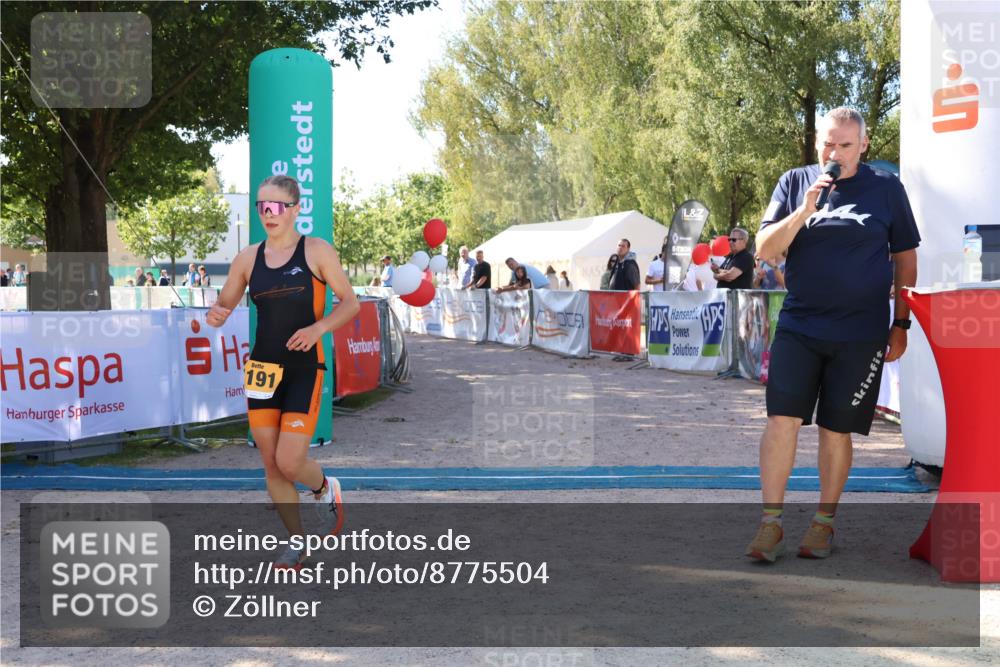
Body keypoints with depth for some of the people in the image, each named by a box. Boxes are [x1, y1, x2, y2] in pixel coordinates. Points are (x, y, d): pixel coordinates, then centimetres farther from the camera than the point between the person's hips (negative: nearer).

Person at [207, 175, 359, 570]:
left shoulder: (316, 251, -5)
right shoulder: (248, 258, 5)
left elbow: (351, 302, -2)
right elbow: (224, 304, 12)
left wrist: (319, 328, -19)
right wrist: (217, 315, -12)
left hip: (305, 370, -4)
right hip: (263, 367, 4)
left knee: (289, 462, -12)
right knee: (270, 464, 5)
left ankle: (325, 490, 24)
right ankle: (296, 543, 21)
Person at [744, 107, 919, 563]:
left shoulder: (886, 188, 3)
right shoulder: (794, 183, 5)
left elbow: (906, 258, 8)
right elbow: (764, 249, -1)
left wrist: (901, 325, 5)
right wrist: (804, 210, -15)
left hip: (860, 334, -1)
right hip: (799, 325, 1)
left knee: (836, 430, 4)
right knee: (782, 419, -8)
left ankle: (824, 522, 19)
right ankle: (770, 523, -1)